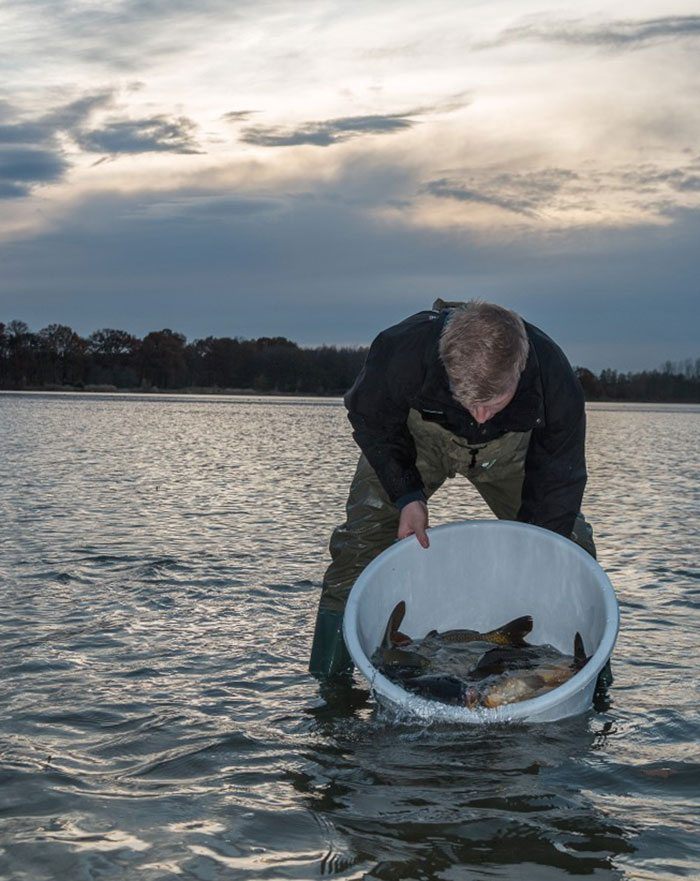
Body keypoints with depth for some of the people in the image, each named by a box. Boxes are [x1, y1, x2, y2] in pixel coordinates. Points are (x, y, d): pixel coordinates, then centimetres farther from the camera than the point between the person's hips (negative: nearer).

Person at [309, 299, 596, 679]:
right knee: (363, 535, -14)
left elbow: (559, 481, -23)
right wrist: (406, 495, -26)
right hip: (415, 437, -1)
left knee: (572, 543, -6)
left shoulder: (555, 380, -39)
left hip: (508, 446, 1)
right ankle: (330, 685, -5)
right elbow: (368, 416, -18)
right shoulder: (401, 351, -43)